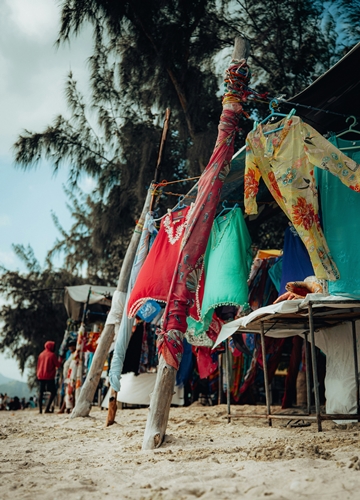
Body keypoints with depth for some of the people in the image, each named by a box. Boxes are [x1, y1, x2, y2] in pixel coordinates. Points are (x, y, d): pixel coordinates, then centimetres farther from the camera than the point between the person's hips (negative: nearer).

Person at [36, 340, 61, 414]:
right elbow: (57, 365, -3)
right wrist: (60, 360, 13)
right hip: (49, 377, -6)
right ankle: (47, 409, -10)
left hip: (41, 376, 6)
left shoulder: (41, 354, 10)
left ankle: (40, 409, 5)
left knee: (41, 392, 10)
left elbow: (38, 365, 17)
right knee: (53, 392, 0)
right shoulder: (52, 355, -7)